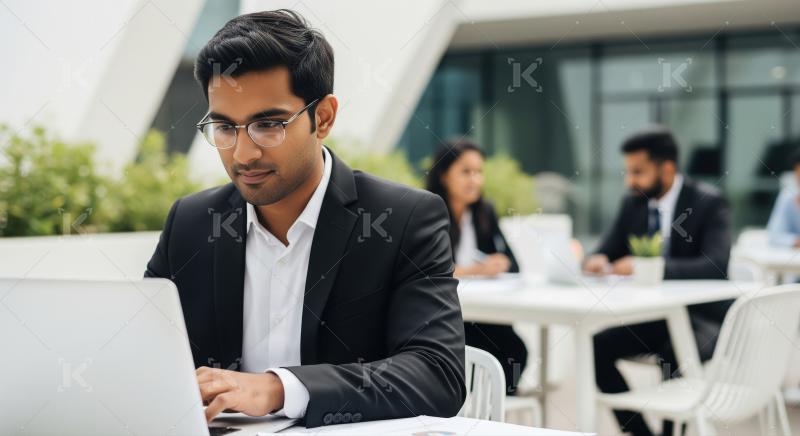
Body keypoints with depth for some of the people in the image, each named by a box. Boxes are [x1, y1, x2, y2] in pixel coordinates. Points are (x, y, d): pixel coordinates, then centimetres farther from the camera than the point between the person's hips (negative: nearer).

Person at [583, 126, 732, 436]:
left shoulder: (708, 203, -14)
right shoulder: (633, 204, 3)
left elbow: (716, 265, -28)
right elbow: (607, 251, 9)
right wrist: (598, 260, -17)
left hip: (701, 317, -6)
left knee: (671, 358, -34)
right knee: (597, 347, -15)